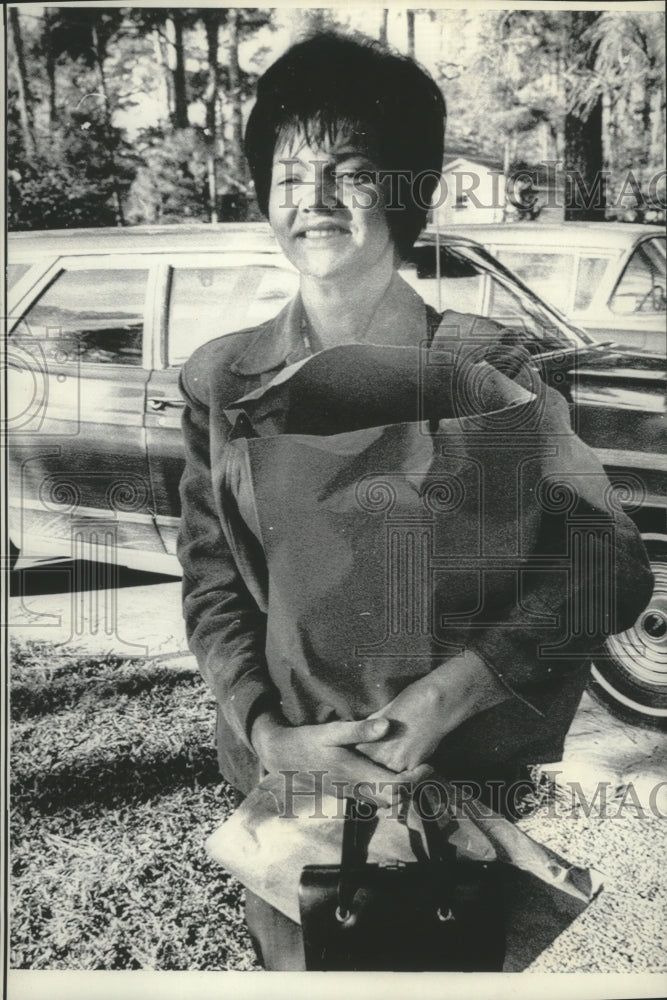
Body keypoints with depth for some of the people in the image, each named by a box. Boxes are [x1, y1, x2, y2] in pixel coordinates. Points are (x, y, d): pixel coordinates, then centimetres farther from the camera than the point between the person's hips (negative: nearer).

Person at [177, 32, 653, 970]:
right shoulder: (222, 382, -4)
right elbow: (212, 589, -1)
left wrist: (452, 691, -19)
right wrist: (269, 733, -16)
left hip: (476, 778, -1)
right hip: (287, 772, 2)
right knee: (294, 961, 20)